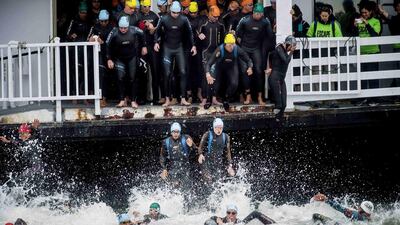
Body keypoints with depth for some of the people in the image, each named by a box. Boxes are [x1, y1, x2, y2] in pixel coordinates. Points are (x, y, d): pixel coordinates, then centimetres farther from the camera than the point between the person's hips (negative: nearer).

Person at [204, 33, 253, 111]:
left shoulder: (237, 50, -25)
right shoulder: (220, 50, -31)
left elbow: (248, 60, -13)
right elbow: (208, 63, -33)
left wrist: (250, 67, -36)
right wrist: (208, 74, -54)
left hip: (231, 69, 2)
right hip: (219, 69, -2)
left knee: (234, 84, -24)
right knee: (214, 86, -21)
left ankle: (226, 101, 7)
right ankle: (209, 100, 15)